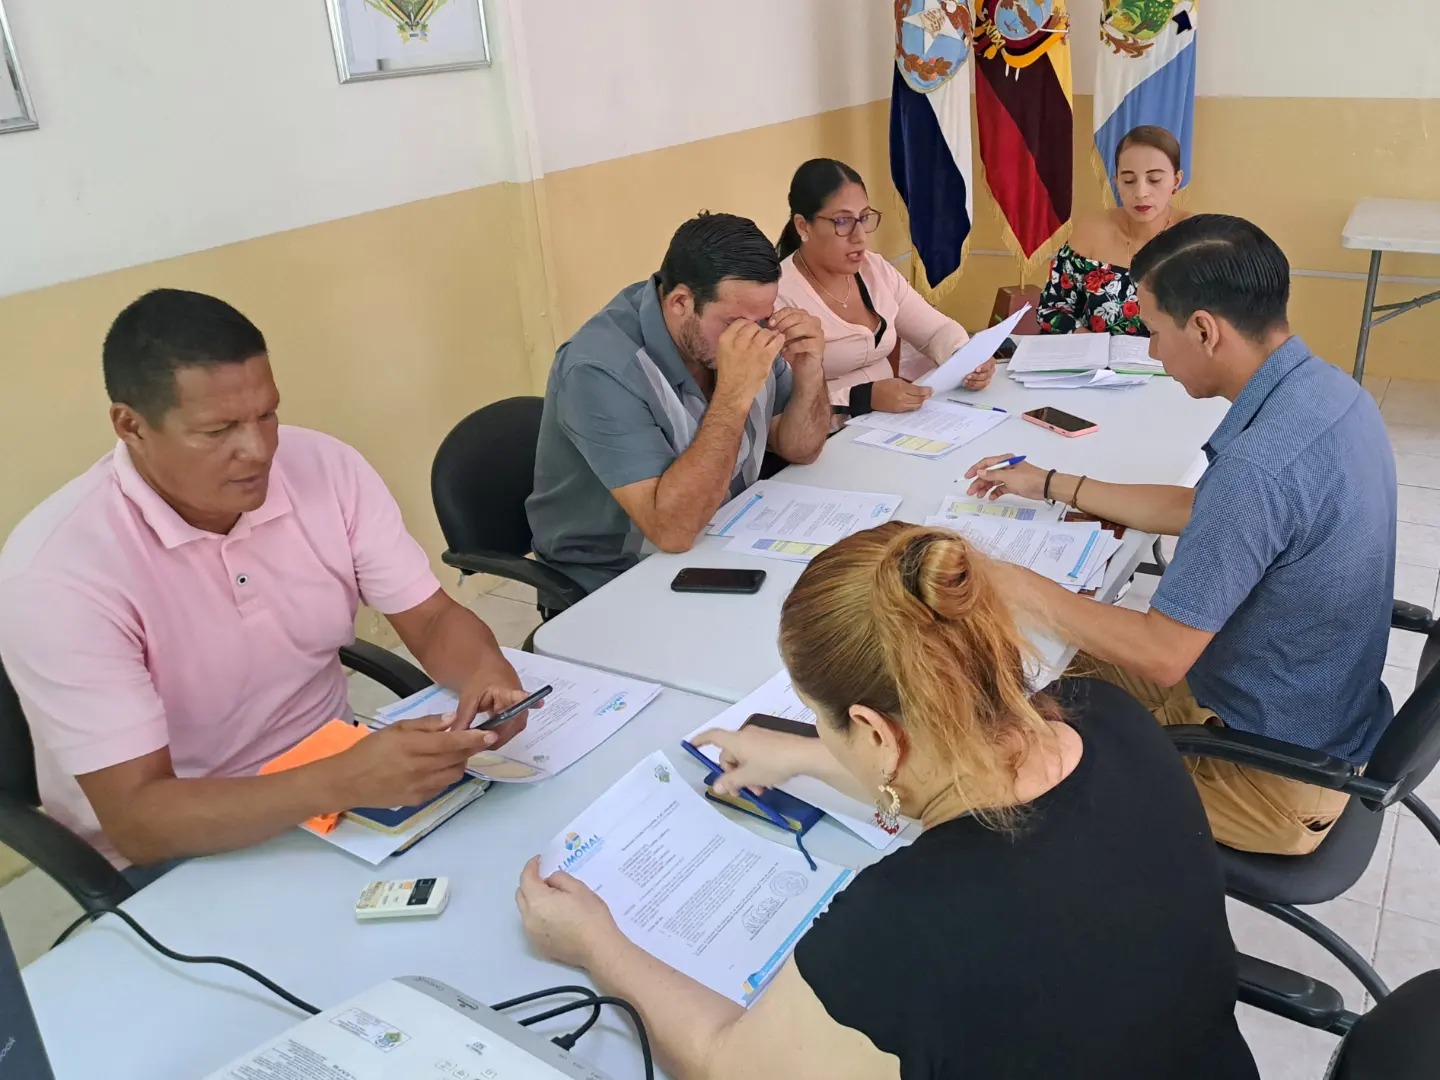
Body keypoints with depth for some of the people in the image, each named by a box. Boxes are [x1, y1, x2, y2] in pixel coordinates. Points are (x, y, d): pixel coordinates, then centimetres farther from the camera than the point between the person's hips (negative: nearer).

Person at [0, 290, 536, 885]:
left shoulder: (326, 466, -9)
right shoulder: (56, 570, -22)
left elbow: (432, 619, -4)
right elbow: (137, 819, -26)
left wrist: (485, 671, -28)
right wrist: (343, 782, -41)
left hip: (333, 775, 5)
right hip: (173, 854, -5)